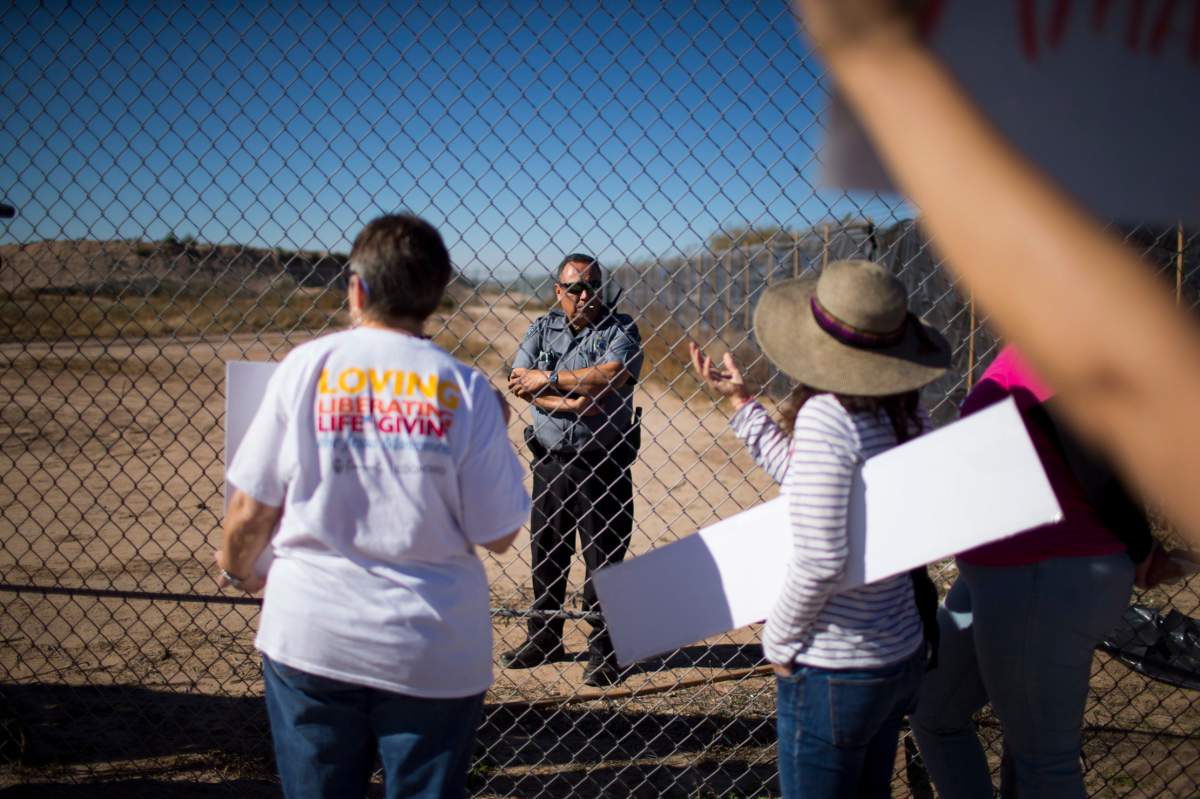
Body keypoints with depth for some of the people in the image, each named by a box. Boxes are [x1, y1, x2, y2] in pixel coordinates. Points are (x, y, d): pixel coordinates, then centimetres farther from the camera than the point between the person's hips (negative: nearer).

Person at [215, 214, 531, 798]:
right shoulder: (464, 389, -7)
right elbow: (499, 535, -5)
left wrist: (236, 569, 19)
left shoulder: (306, 366, -5)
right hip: (435, 651, 0)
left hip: (310, 638, 1)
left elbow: (251, 511, -2)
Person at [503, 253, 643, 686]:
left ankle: (603, 651, 12)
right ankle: (543, 639, 28)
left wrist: (549, 379, -12)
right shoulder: (541, 329, 8)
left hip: (603, 465, -4)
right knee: (546, 554, 13)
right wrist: (568, 404, -18)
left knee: (603, 560, 0)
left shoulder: (621, 329, -3)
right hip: (550, 461, 4)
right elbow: (520, 383, -3)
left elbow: (610, 375, -20)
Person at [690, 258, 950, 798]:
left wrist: (779, 640, -10)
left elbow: (820, 560, -27)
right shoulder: (908, 417, -1)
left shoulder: (824, 414, -24)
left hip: (832, 670, -8)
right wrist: (741, 400, 16)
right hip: (903, 653, 8)